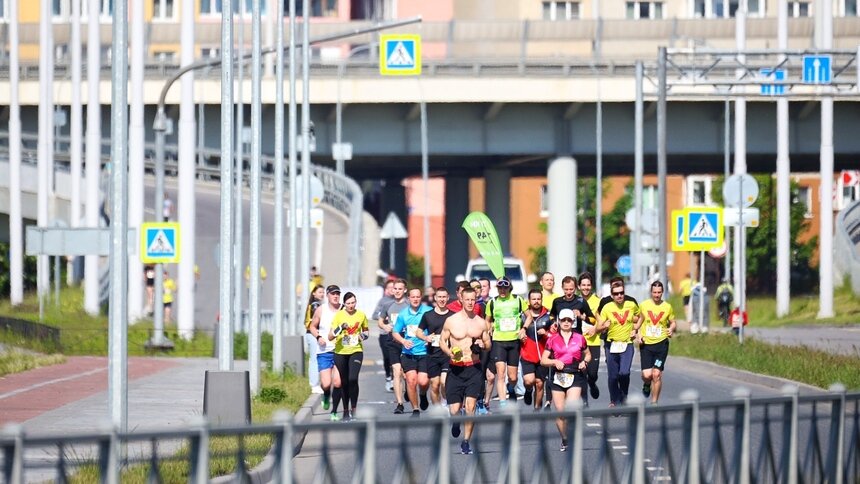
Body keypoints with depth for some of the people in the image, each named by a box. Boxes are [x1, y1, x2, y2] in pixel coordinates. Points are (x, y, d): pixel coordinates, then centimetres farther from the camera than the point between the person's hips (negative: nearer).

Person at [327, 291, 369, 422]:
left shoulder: (361, 315, 2)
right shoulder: (338, 315, -3)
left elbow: (366, 330, 20)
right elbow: (330, 337, -6)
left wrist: (365, 335, -3)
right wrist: (340, 329, -23)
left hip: (356, 351, 0)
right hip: (340, 352, 0)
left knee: (353, 379, -19)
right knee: (344, 383, 6)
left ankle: (353, 408, -9)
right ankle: (346, 410, 19)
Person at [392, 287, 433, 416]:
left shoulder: (428, 312, -3)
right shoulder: (403, 314, 5)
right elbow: (395, 333, 12)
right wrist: (403, 341, -7)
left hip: (424, 352, -2)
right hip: (408, 353, 2)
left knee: (423, 381, -13)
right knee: (411, 380, -8)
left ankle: (423, 395, 24)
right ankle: (415, 409, 7)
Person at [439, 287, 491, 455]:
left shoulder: (481, 323, 6)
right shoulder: (451, 321, 0)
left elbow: (489, 345, 14)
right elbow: (442, 340, 8)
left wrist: (483, 346, -9)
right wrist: (449, 353, -11)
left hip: (474, 368, 1)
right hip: (456, 368, -1)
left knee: (470, 405, -11)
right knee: (454, 409, -4)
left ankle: (466, 442, 2)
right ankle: (456, 421, 35)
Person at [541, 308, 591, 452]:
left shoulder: (579, 339, 8)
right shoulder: (552, 340, 7)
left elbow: (588, 354, 23)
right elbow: (543, 360, 8)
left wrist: (584, 362, 2)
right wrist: (554, 362, -11)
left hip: (575, 377, -1)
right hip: (558, 377, 1)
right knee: (560, 411, 1)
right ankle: (564, 439, 18)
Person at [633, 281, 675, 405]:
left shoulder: (667, 307, 4)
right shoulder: (643, 305, 2)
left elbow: (673, 322, 14)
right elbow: (637, 321, 12)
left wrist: (671, 329, -8)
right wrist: (636, 334, -4)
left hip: (661, 343, 0)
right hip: (646, 344, 0)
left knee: (657, 374, -8)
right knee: (647, 375, -9)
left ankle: (654, 402, 6)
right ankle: (646, 385, 29)